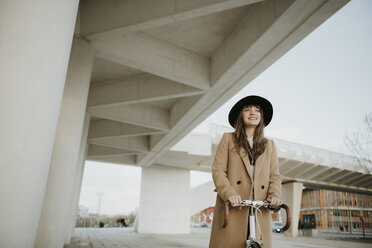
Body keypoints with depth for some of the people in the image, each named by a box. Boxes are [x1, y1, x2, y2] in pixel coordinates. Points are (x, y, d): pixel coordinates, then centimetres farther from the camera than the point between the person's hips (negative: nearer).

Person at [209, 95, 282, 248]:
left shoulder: (269, 145, 21)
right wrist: (229, 193, -15)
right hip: (232, 207, -2)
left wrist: (274, 195, -8)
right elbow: (218, 170, 1)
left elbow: (275, 175, 13)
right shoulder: (228, 139, 11)